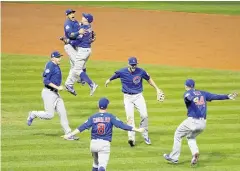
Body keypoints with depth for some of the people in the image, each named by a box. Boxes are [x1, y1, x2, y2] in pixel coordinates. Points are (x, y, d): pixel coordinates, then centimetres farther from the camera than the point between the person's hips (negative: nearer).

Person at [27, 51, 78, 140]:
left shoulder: (56, 66, 14)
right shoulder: (50, 66, -15)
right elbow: (46, 81, -21)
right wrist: (57, 87, -23)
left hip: (56, 93, 9)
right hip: (48, 93, -9)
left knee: (63, 113, 4)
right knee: (49, 115, -8)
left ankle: (68, 134, 4)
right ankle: (33, 114, 16)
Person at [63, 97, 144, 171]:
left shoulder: (93, 117, 4)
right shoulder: (110, 117, -1)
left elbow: (82, 127, -4)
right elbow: (121, 125, -7)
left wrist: (70, 135, -3)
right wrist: (136, 129, -5)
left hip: (94, 143, 3)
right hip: (105, 144, -3)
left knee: (96, 164, 25)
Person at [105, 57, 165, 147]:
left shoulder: (141, 72, -8)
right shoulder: (122, 72, -10)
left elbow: (149, 79, 9)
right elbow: (114, 76, 12)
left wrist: (157, 89, 11)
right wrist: (109, 80, 32)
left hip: (138, 96, 1)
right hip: (128, 97, -1)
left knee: (144, 115, -8)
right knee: (130, 117, -12)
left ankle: (145, 135, 13)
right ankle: (131, 138, -16)